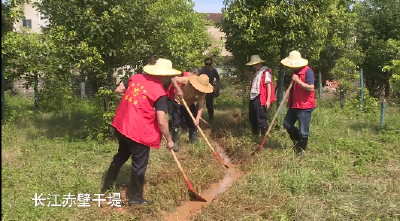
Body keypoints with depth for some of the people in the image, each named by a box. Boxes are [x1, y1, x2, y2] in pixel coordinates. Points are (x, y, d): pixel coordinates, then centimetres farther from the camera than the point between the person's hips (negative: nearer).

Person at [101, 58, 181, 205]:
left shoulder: (136, 77, 3)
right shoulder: (159, 93, -16)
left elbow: (118, 90, 14)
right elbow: (161, 122, -19)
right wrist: (169, 140, -6)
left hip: (121, 125, 8)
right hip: (139, 132, -8)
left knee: (122, 155, 29)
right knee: (139, 165, 10)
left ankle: (106, 186, 43)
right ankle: (136, 198, 24)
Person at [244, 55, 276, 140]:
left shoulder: (266, 72, -9)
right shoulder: (256, 72, 18)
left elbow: (269, 86, -13)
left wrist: (268, 100, -19)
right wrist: (248, 75, 17)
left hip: (261, 100, -9)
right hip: (253, 98, 9)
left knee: (261, 120, -3)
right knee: (252, 119, 18)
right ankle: (255, 135, 32)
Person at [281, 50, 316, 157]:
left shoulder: (308, 71, -16)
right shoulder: (295, 71, 12)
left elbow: (311, 88, -25)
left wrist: (297, 80, -26)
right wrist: (289, 101, 19)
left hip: (305, 107, -9)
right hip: (294, 105, 9)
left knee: (303, 131, -1)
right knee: (287, 124, 15)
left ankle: (301, 150, 15)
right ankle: (297, 142, 32)